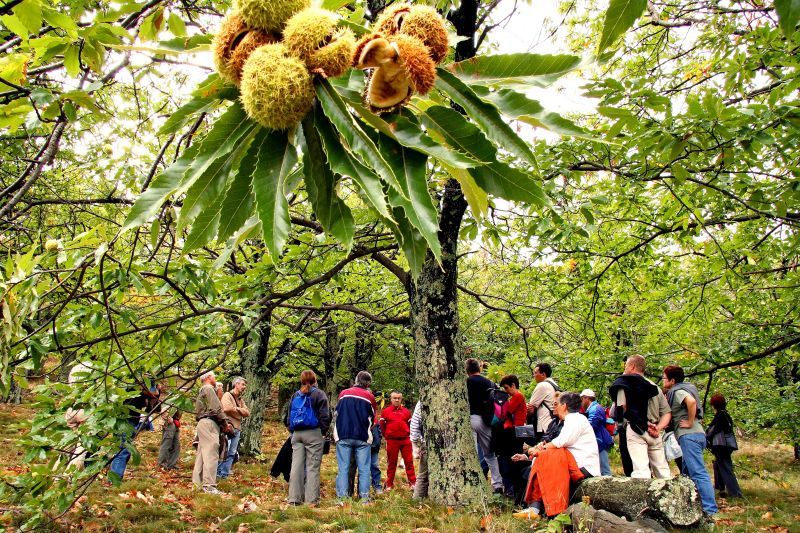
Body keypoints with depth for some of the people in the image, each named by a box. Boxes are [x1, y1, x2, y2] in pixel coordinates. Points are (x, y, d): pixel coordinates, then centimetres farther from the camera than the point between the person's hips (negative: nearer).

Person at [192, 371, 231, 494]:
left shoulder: (202, 391, 26)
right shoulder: (209, 388, -4)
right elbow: (216, 408, -14)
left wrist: (222, 424, 10)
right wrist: (225, 423, -6)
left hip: (203, 423, 11)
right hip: (209, 423, -11)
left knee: (202, 453, 10)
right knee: (211, 454, -13)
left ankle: (197, 483, 12)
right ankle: (209, 485, -17)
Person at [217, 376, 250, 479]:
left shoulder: (241, 400, 23)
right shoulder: (227, 395, -1)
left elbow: (247, 413, 11)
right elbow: (227, 408, -19)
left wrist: (236, 408, -6)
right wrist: (240, 411, -3)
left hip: (237, 429, 8)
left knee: (232, 453, 5)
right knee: (225, 451, -11)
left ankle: (224, 474, 8)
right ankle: (217, 472, -3)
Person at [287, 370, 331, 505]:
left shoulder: (295, 395, 14)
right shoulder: (319, 394, -2)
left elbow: (289, 416, 17)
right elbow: (325, 416, -8)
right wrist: (324, 432, 1)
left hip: (297, 434, 5)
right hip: (313, 433, -5)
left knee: (296, 465, 6)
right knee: (312, 467, -2)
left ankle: (295, 498, 8)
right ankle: (311, 499, -3)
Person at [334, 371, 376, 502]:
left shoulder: (343, 393, 8)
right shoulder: (369, 396, 3)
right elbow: (372, 418, 13)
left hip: (343, 436, 1)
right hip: (362, 437, -1)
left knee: (343, 469, 3)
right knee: (364, 469, 4)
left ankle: (342, 497, -2)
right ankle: (364, 498, -1)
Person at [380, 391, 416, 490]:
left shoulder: (406, 412, 6)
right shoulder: (386, 411, 1)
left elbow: (410, 424, 15)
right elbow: (382, 425, 7)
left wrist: (408, 434, 8)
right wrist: (386, 436, 7)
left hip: (405, 440, 1)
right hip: (392, 441, -1)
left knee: (409, 462, 3)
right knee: (391, 463, 7)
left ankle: (413, 483, 7)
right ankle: (389, 485, 14)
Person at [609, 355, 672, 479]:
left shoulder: (624, 383, 3)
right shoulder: (654, 387, 23)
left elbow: (621, 407, -12)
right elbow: (667, 413, 15)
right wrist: (658, 428, 4)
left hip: (635, 431, -6)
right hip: (654, 433, 6)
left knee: (641, 471, -14)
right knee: (663, 471, 12)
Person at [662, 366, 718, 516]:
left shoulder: (677, 391, -9)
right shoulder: (681, 390, 20)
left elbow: (691, 401, -27)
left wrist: (690, 423, -19)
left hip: (689, 435, -10)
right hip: (696, 435, 10)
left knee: (698, 472, -11)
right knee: (687, 472, 16)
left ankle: (710, 510, -13)